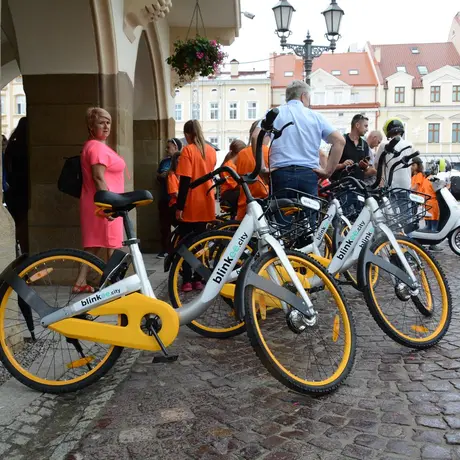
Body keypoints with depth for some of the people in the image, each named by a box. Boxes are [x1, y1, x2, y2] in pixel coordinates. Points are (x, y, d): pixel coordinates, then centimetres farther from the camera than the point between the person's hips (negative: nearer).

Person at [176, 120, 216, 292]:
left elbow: (185, 181, -16)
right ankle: (198, 279, 12)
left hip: (190, 205, -5)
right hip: (206, 204, 5)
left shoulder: (188, 150, -12)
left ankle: (187, 281, 1)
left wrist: (179, 206, -15)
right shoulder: (211, 151, 7)